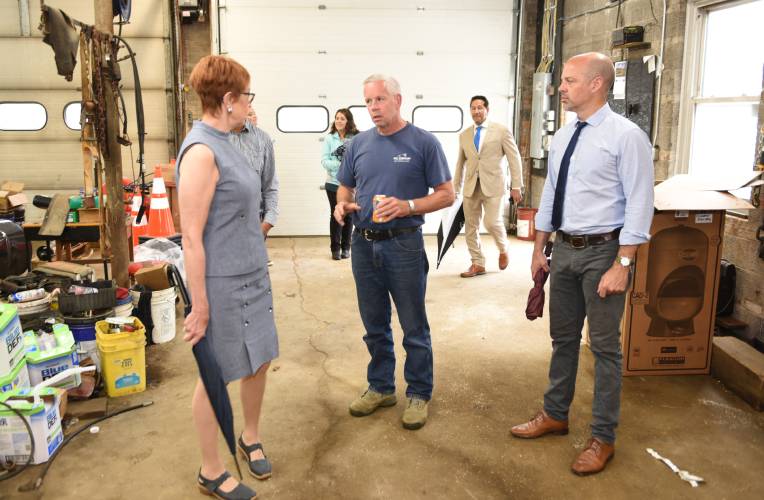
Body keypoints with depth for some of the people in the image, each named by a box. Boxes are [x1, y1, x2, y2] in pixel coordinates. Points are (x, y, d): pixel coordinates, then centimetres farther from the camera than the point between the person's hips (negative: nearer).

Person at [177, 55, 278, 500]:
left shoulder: (225, 142, 8)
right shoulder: (201, 151, -20)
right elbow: (192, 238, -21)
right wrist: (199, 307, -19)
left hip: (253, 275, 9)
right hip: (222, 282, -8)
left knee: (260, 361, 19)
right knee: (216, 376, 7)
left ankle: (251, 437, 42)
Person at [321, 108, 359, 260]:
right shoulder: (329, 138, -1)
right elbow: (324, 160, -5)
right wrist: (340, 164, -18)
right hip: (334, 183, 1)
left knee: (348, 214, 9)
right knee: (335, 215, 5)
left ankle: (346, 247, 22)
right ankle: (335, 248, 16)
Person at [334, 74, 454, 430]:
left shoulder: (423, 143, -5)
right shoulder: (359, 144, 8)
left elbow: (446, 194, -5)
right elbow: (345, 187, 18)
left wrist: (407, 206, -20)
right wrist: (342, 205, -5)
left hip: (404, 244, -4)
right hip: (363, 244, 5)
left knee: (414, 327, 6)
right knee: (374, 324, 15)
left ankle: (419, 394, 21)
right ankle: (380, 387, 32)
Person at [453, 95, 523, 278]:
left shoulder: (501, 131, 0)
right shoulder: (464, 135, 12)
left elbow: (514, 159, -1)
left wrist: (517, 186, -6)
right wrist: (455, 187, 15)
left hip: (493, 185, -4)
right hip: (471, 186, 4)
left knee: (492, 222, -15)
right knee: (471, 226, 3)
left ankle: (503, 249, 15)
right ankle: (477, 264, 16)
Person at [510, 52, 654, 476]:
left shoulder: (626, 136, -13)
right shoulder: (562, 137, 8)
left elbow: (639, 205, -15)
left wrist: (622, 265, -18)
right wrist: (539, 250, 14)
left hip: (602, 250, -7)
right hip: (564, 249, 7)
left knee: (604, 346, 5)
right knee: (563, 338, 18)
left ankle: (602, 437, 20)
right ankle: (555, 415, 36)